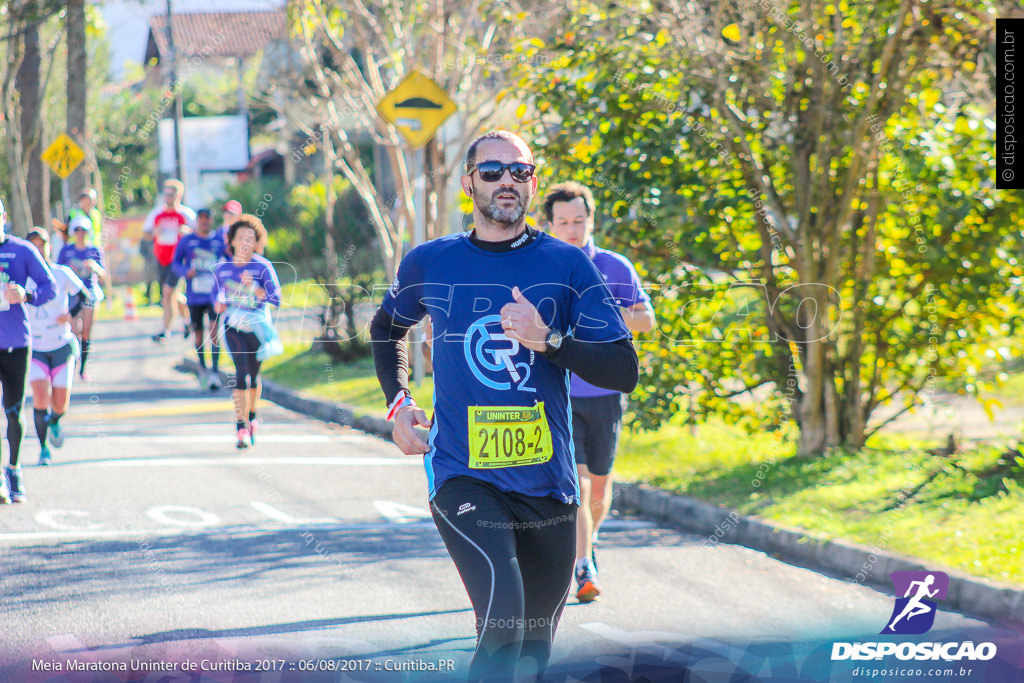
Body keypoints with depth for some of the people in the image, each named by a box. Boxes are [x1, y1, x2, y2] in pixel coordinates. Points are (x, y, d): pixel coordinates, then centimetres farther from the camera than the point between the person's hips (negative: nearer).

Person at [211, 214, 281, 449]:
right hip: (233, 326, 0)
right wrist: (219, 303, -5)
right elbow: (216, 290, 16)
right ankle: (241, 428, -17)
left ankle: (252, 417, 40)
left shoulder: (263, 267, -13)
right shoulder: (222, 268, -4)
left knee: (253, 376, 13)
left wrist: (253, 288, -32)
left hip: (257, 326, 0)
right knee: (242, 372, -16)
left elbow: (276, 299, -19)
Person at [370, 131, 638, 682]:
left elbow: (623, 372, -3)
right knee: (502, 621, -24)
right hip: (463, 475, -2)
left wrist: (548, 339, -17)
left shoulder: (567, 265, 2)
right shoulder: (430, 263, 5)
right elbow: (387, 328, 26)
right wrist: (397, 404, 12)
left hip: (548, 482, 2)